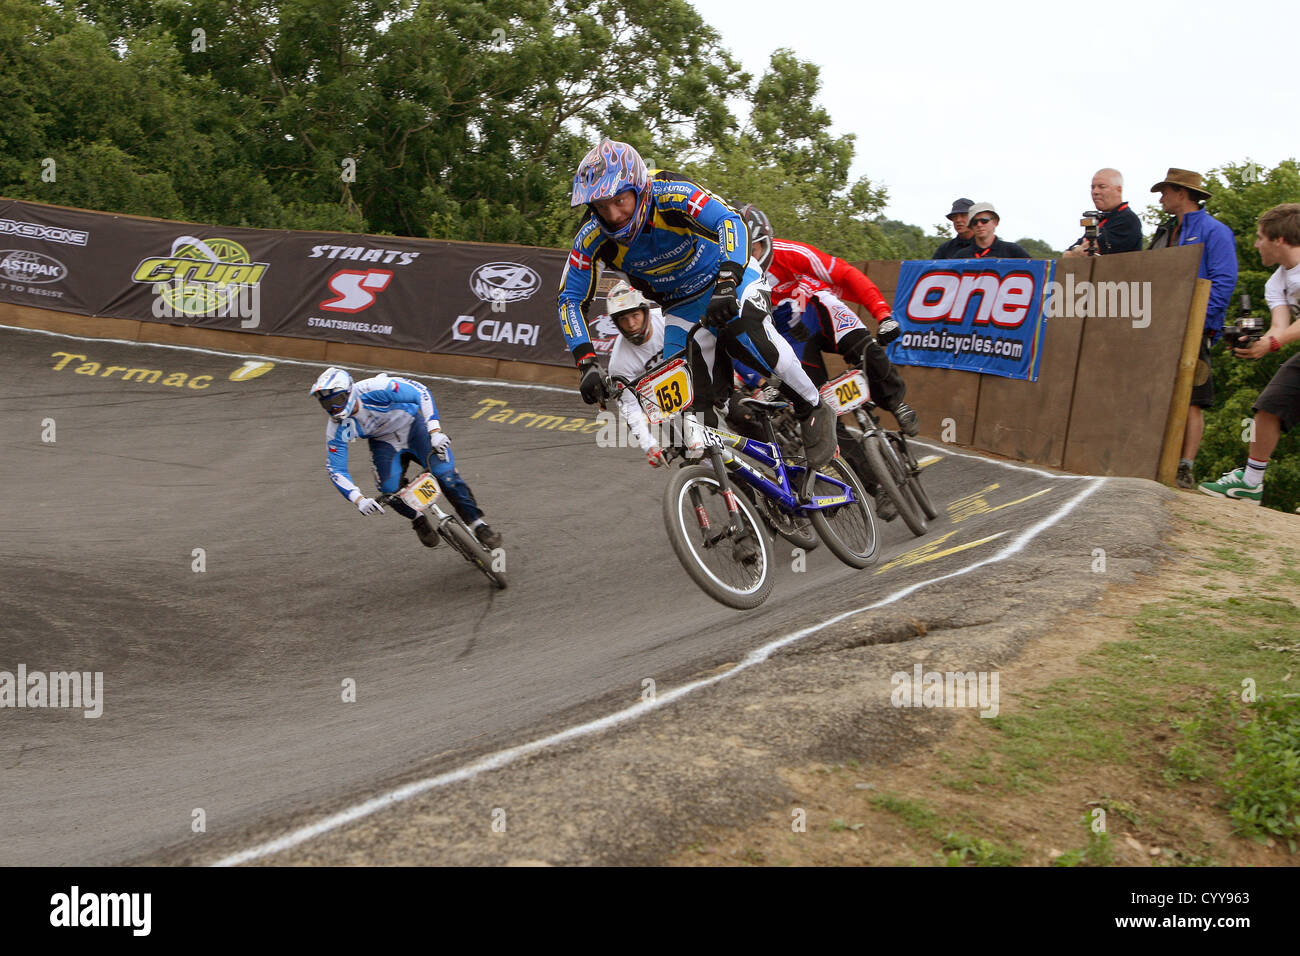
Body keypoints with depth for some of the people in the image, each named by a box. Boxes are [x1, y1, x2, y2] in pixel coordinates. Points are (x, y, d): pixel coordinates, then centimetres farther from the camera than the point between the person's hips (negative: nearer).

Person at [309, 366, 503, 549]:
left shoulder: (374, 389, -35)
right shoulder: (336, 429, -22)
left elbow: (421, 392, -30)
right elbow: (336, 470, -16)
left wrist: (435, 431, -38)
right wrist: (359, 500, -30)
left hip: (412, 424, -3)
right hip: (383, 441, 3)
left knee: (445, 473, -20)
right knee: (391, 490, -21)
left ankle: (477, 525, -5)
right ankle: (418, 520, 11)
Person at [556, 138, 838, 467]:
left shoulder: (672, 196, -31)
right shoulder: (592, 239, -21)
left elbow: (730, 222, -42)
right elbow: (570, 299, -16)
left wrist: (726, 285, -57)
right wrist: (587, 363, -27)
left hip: (731, 273, -4)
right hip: (683, 306, 4)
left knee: (743, 332, -34)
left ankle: (813, 410, -16)